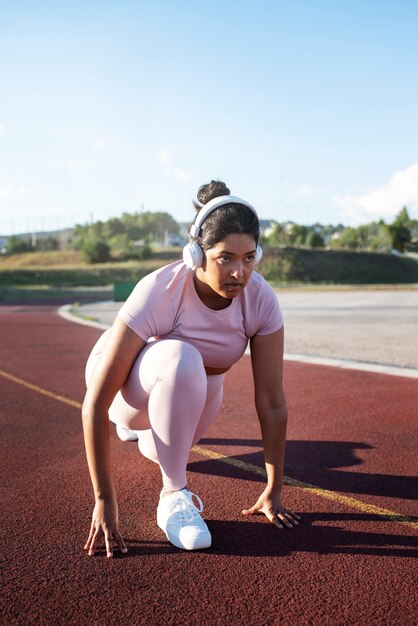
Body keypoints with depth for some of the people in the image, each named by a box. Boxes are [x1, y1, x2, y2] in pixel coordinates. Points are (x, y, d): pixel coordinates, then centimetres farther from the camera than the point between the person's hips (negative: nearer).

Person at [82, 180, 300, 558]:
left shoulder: (261, 299, -25)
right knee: (180, 359, -36)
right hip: (126, 383, -4)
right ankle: (174, 495, -18)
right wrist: (104, 500, -30)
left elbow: (272, 403, -19)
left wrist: (274, 492, -15)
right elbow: (96, 403, -32)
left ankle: (143, 430, 47)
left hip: (190, 391, 5)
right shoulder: (159, 292, -35)